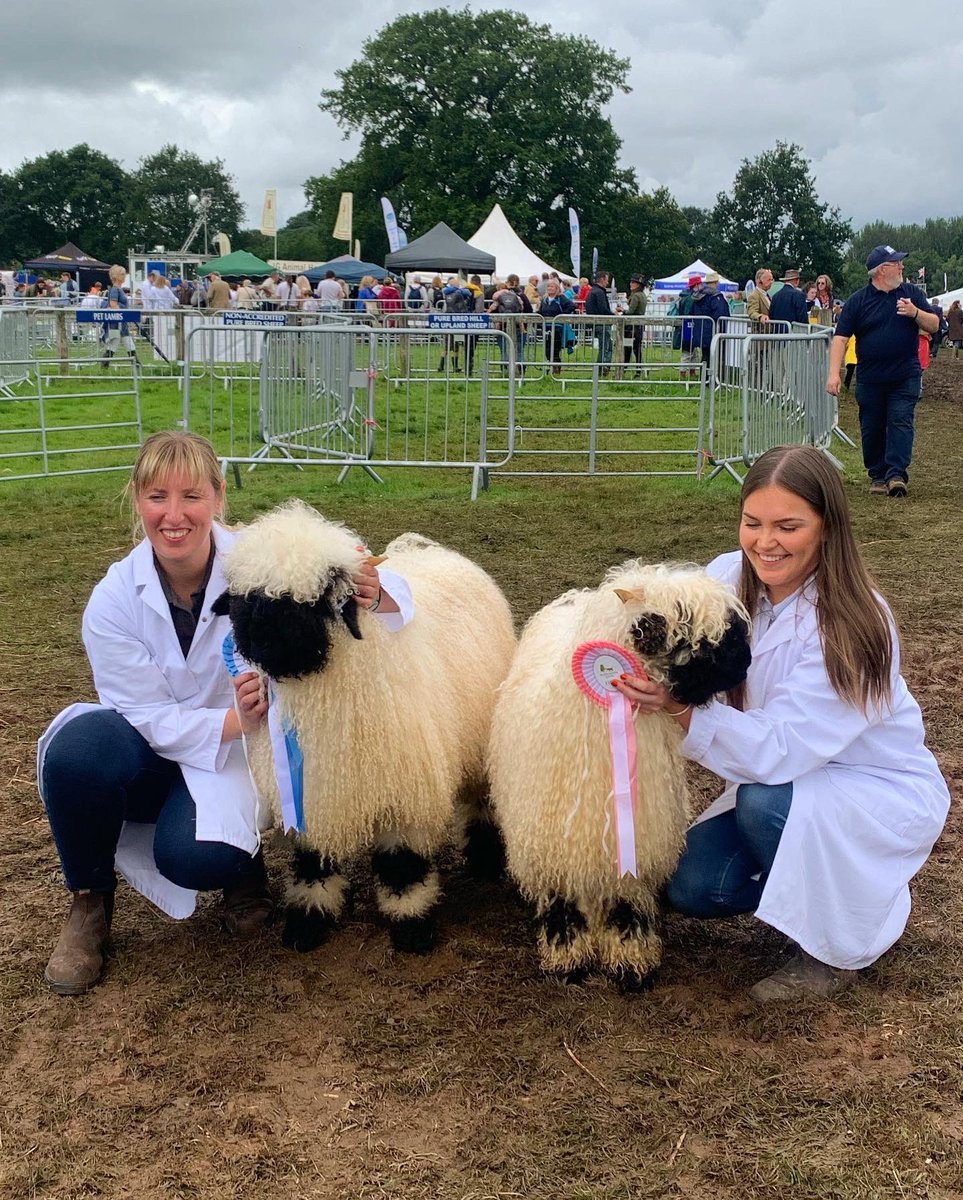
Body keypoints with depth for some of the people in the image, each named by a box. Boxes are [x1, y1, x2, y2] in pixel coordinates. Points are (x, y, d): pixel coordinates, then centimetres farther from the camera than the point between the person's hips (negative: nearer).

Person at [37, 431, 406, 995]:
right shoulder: (115, 600, -16)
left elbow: (393, 594, -19)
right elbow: (151, 720, -15)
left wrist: (375, 594, -45)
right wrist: (236, 721, -33)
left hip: (236, 757, -2)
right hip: (153, 754, 2)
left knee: (198, 858, -31)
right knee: (77, 747, -31)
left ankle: (243, 859, 9)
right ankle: (90, 898, -4)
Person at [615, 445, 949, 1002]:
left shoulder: (852, 626, -29)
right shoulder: (727, 577, -12)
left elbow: (777, 751, -36)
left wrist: (682, 706, -48)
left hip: (884, 791, -6)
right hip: (787, 779, 6)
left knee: (764, 803, -33)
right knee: (693, 887, -9)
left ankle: (847, 943, -7)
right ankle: (818, 878, 18)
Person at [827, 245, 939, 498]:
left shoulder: (911, 293, 6)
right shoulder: (858, 300, 0)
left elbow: (934, 325, 7)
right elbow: (841, 337, -5)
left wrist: (915, 313, -14)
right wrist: (834, 373, -16)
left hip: (905, 376, 0)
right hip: (870, 379, 0)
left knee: (901, 422, -10)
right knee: (872, 429, 5)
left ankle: (897, 475, -15)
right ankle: (877, 476, 18)